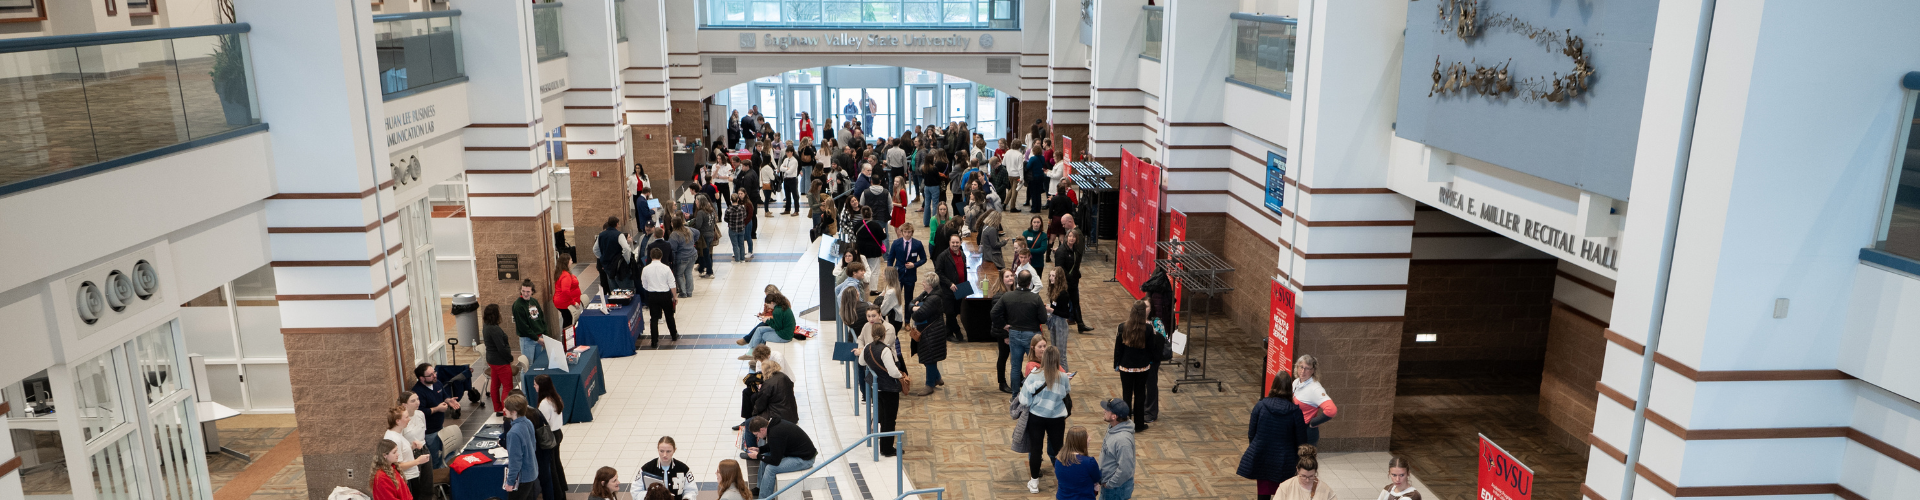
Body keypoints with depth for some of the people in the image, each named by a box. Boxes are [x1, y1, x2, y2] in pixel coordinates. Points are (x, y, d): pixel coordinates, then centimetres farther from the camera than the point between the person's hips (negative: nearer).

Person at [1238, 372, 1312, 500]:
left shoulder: (1260, 406, -10)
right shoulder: (1295, 412, -12)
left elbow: (1251, 434, -2)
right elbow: (1301, 441, -4)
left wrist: (1254, 450, 16)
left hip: (1261, 459, 1)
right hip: (1284, 463, -1)